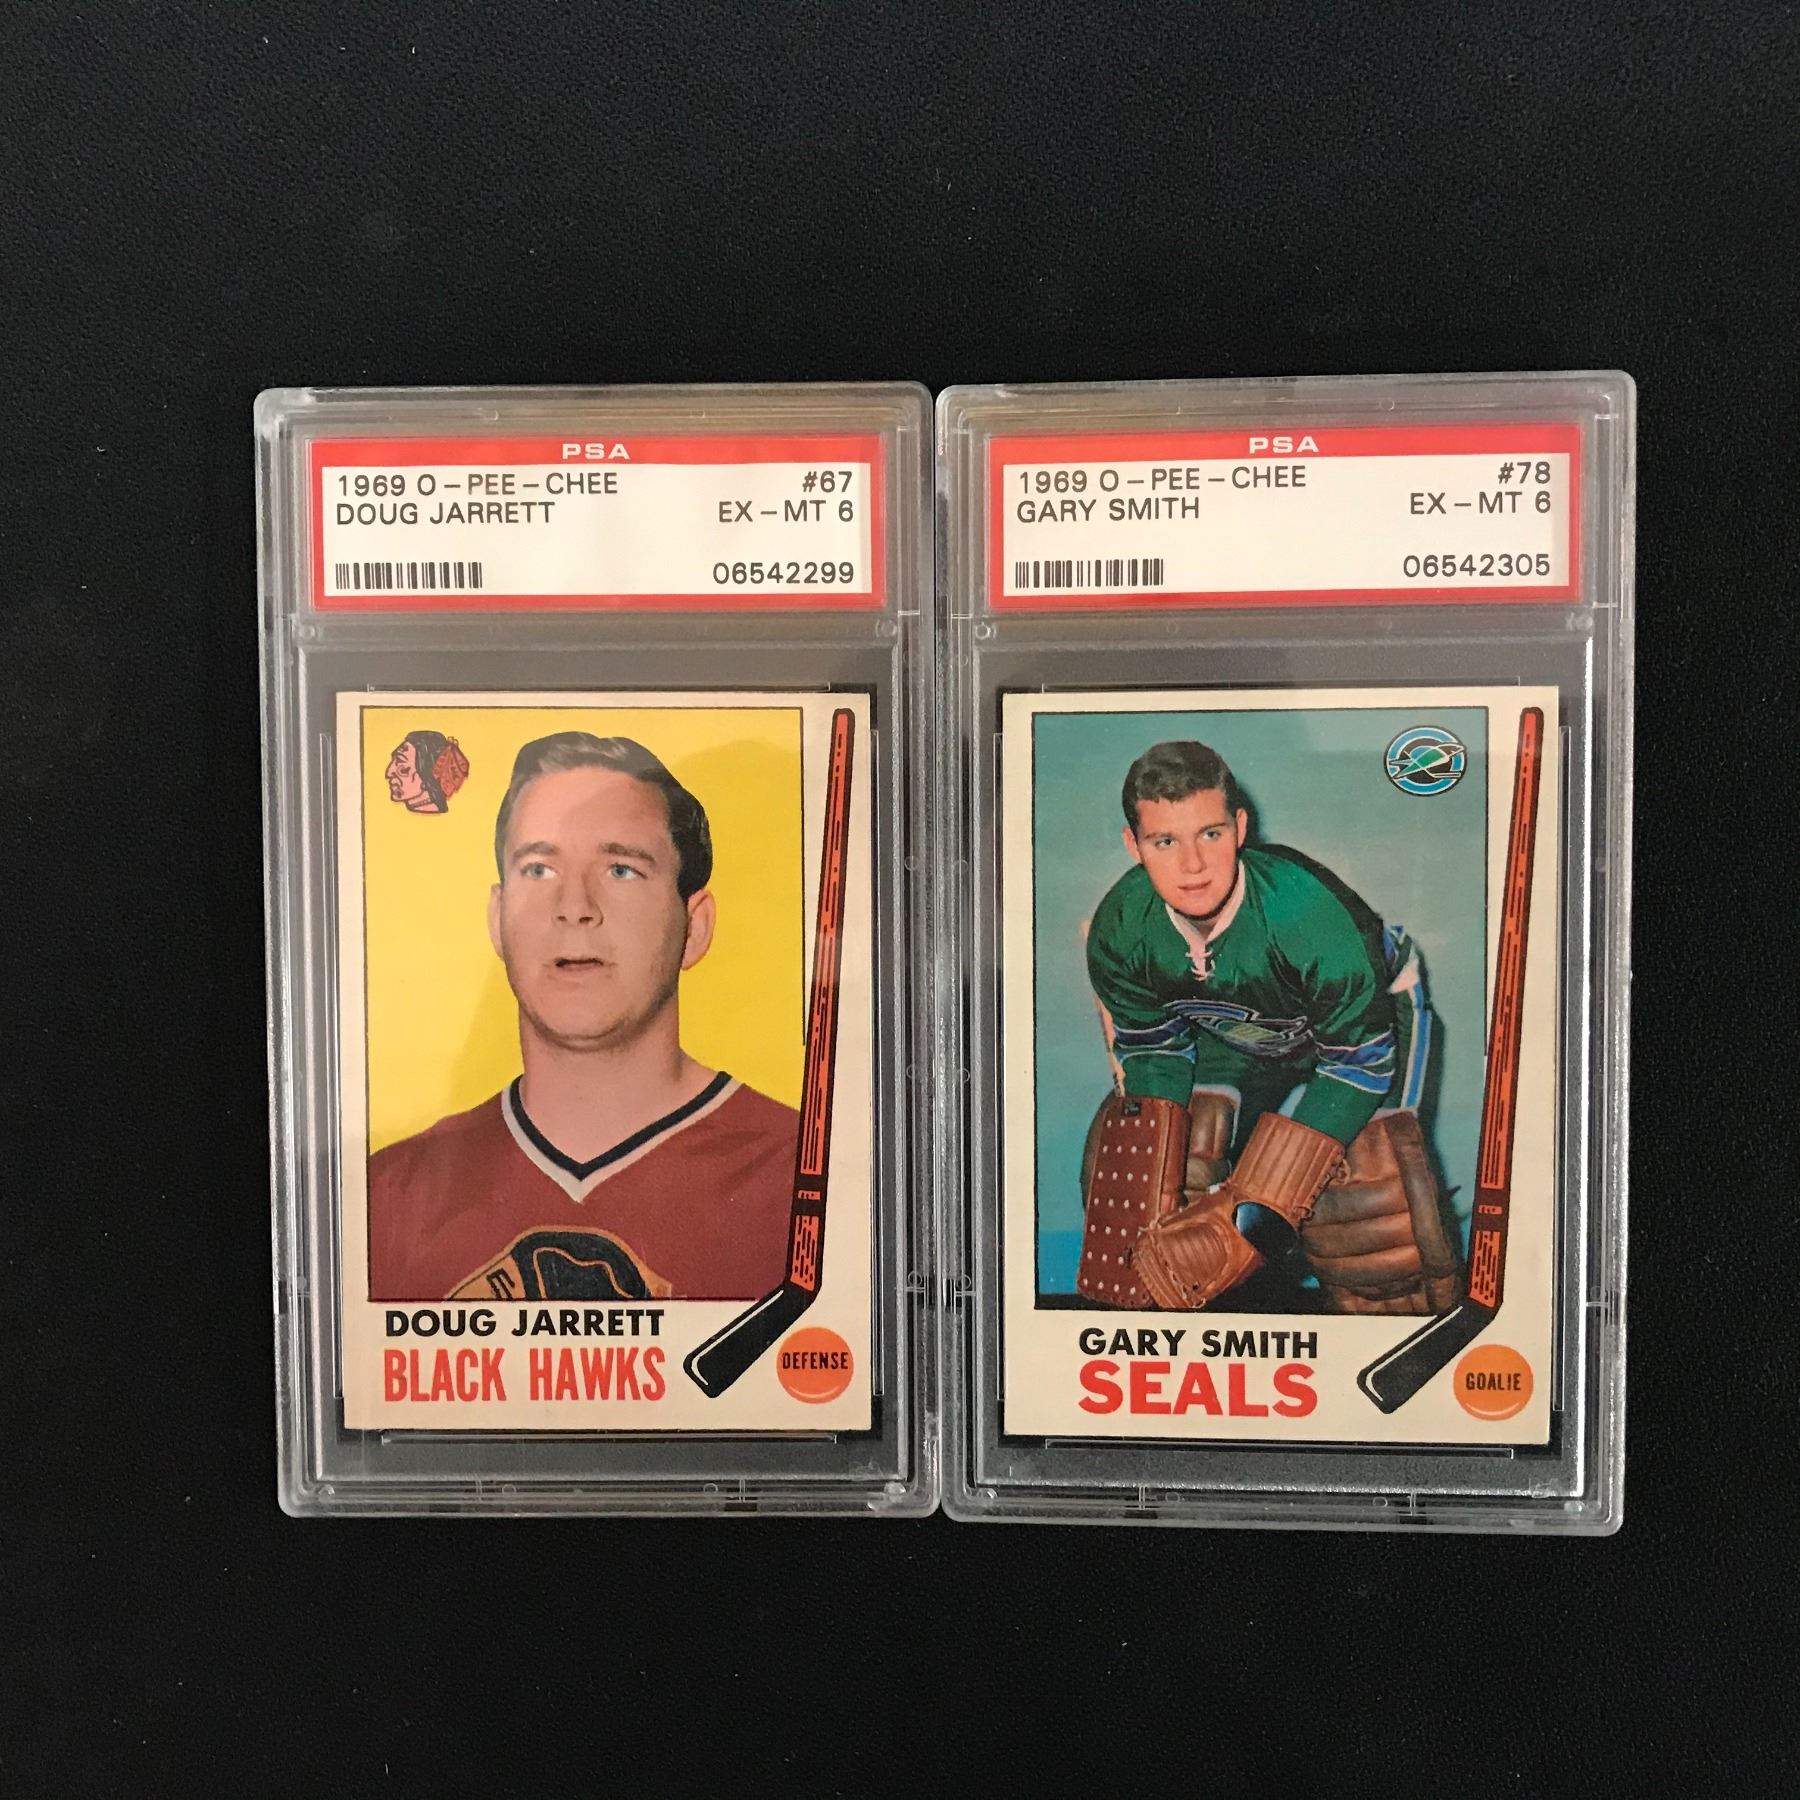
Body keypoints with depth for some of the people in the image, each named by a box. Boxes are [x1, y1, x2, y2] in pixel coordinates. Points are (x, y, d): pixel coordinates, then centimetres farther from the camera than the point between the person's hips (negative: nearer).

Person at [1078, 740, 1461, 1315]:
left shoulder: (1309, 912, -40)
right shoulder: (1119, 929, -25)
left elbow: (1359, 1061, -29)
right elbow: (1153, 1051, -10)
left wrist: (1262, 1206, -32)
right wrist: (1155, 1202, -17)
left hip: (1367, 1015, -3)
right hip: (1238, 1034, 4)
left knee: (1364, 1189, -22)